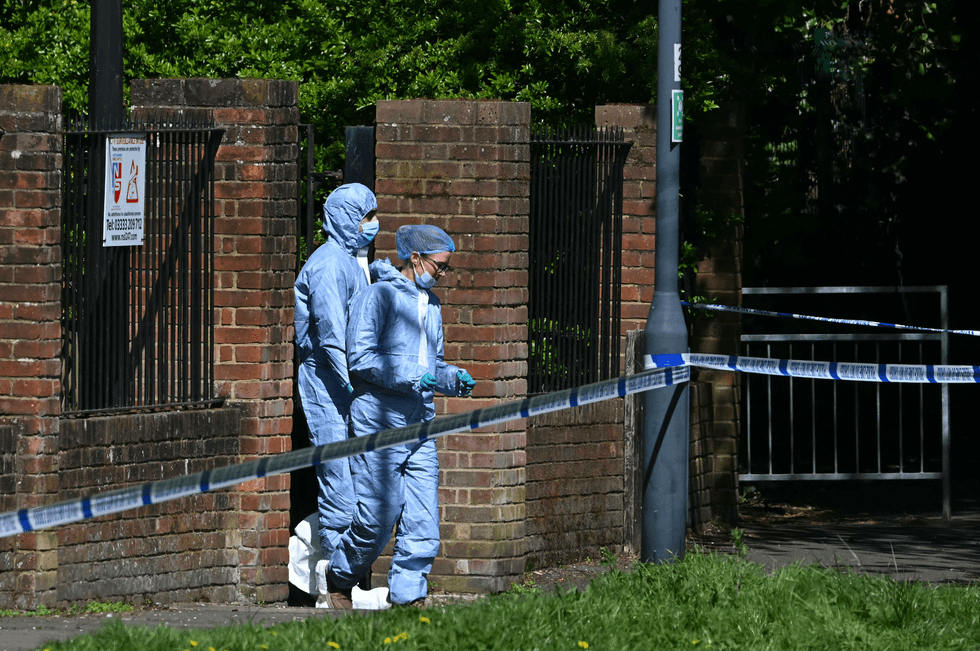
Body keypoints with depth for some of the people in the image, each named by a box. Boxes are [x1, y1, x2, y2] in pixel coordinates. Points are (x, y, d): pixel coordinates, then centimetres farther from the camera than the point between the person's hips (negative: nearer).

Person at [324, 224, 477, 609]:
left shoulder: (431, 305, 18)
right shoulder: (379, 296, -7)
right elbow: (360, 357, -14)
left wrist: (452, 378, 5)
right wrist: (410, 375, -20)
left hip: (420, 425, 7)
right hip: (379, 422, -7)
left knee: (423, 520, -1)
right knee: (378, 515, -5)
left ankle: (408, 596, 3)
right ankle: (340, 578, 17)